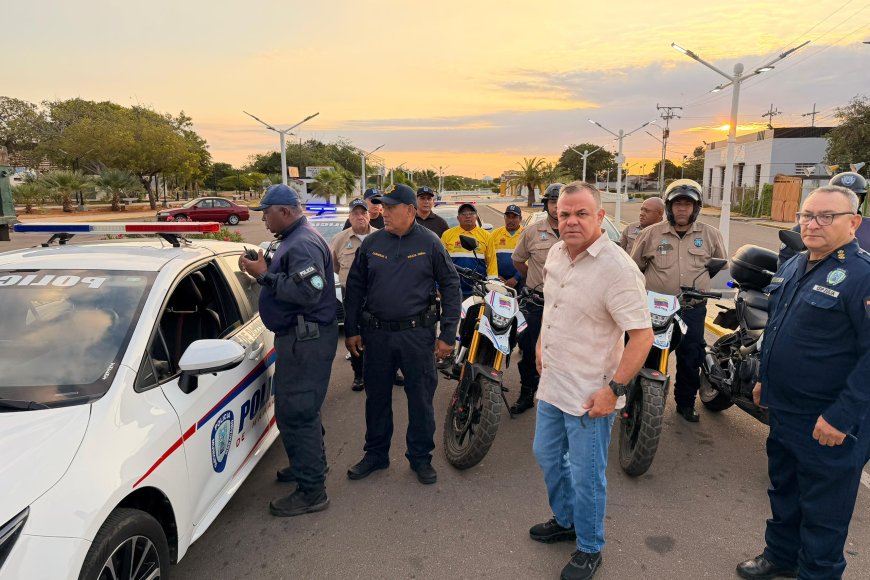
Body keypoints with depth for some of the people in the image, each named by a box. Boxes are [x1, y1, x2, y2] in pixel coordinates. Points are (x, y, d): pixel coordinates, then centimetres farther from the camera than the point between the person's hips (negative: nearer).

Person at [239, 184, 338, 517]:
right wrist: (264, 270, 6)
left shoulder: (303, 244, -18)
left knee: (296, 413, -7)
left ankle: (311, 491, 3)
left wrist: (264, 275, -22)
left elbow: (306, 292, -30)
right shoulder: (293, 240, 16)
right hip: (300, 336, 11)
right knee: (302, 409, 23)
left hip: (306, 340, -11)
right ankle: (311, 464, 40)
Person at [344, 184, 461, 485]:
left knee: (421, 398, 6)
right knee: (377, 396, 13)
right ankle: (376, 454, 31)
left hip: (417, 334, -2)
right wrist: (351, 330, 5)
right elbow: (355, 287, 9)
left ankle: (421, 457, 24)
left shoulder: (429, 243, -3)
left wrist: (448, 334, -6)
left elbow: (450, 286, -1)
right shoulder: (371, 243, 4)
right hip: (377, 334, 3)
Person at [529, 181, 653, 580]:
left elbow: (642, 335, -22)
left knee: (585, 476, 8)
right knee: (547, 456, 23)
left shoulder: (618, 269, -23)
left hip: (589, 396, -8)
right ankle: (565, 521, 47)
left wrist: (614, 389, -23)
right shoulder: (556, 253, 2)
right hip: (551, 384, 8)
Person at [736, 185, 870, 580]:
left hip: (827, 426, -8)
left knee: (822, 510, 10)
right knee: (783, 489, 24)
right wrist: (765, 378, 20)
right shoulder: (793, 266, 8)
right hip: (782, 410, 8)